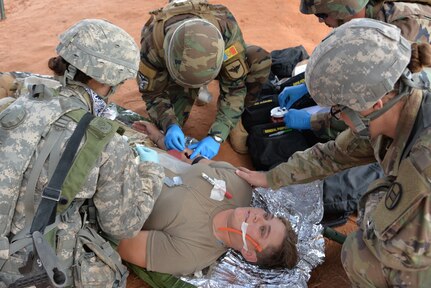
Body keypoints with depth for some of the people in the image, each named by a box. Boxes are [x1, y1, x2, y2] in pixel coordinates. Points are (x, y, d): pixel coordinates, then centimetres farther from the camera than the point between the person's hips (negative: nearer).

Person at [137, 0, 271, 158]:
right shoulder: (152, 43, -38)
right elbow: (153, 93, -24)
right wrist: (170, 125, -42)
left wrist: (216, 136, -42)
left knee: (259, 59, -31)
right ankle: (194, 91, 10)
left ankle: (235, 118, -8)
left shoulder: (226, 26, -41)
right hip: (171, 69, 1)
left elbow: (234, 86, -34)